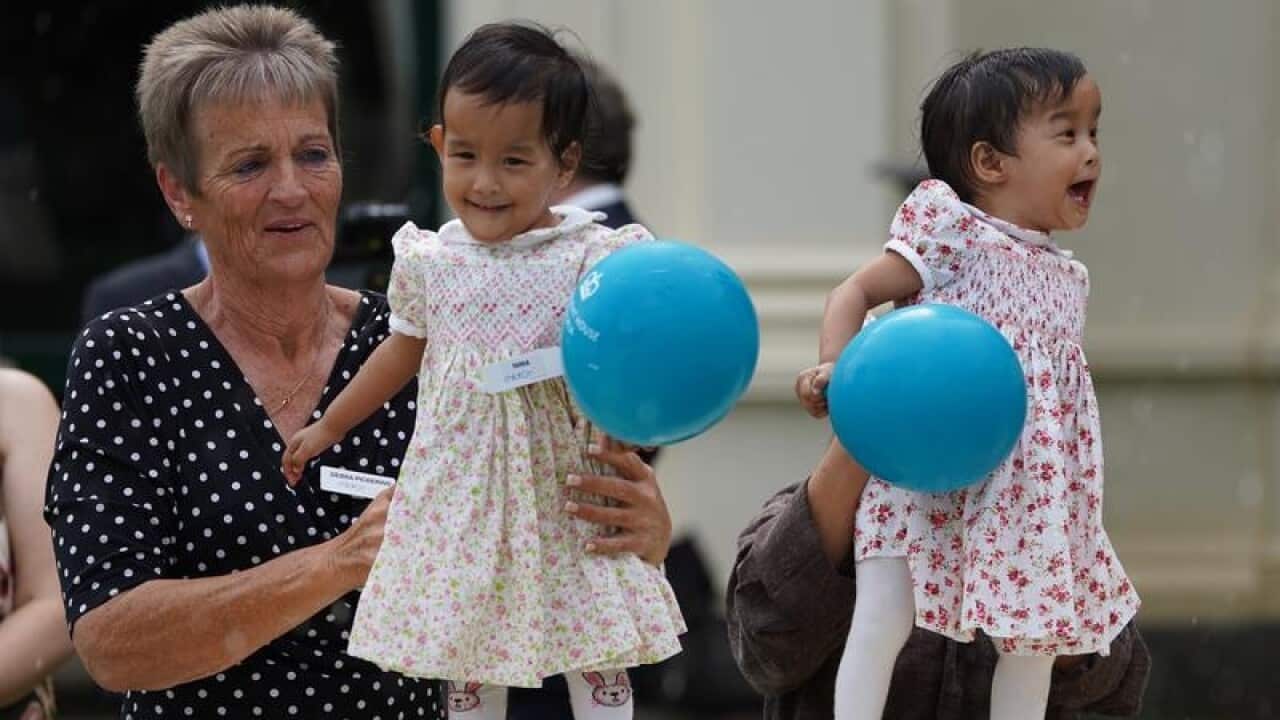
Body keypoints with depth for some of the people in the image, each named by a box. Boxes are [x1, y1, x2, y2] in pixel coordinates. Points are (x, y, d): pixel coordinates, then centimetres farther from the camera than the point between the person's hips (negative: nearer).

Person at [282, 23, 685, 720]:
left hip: (564, 496, -3)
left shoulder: (591, 258, -9)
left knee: (596, 659, 2)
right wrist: (327, 428, 27)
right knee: (467, 661, 8)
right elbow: (403, 352, 18)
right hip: (458, 496, 3)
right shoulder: (431, 262, 2)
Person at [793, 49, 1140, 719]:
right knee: (881, 626, -10)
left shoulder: (1067, 277, 15)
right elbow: (857, 292, -4)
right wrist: (834, 368, -21)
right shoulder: (948, 230, -4)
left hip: (1027, 499, 6)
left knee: (1032, 645, 6)